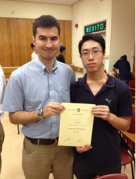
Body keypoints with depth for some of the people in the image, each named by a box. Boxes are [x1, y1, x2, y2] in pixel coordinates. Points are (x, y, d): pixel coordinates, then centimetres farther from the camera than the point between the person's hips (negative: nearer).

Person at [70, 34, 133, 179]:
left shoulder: (121, 89, -12)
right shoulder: (74, 88, -7)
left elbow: (126, 125, -5)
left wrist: (109, 116, -24)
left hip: (110, 158, -1)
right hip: (82, 157, 1)